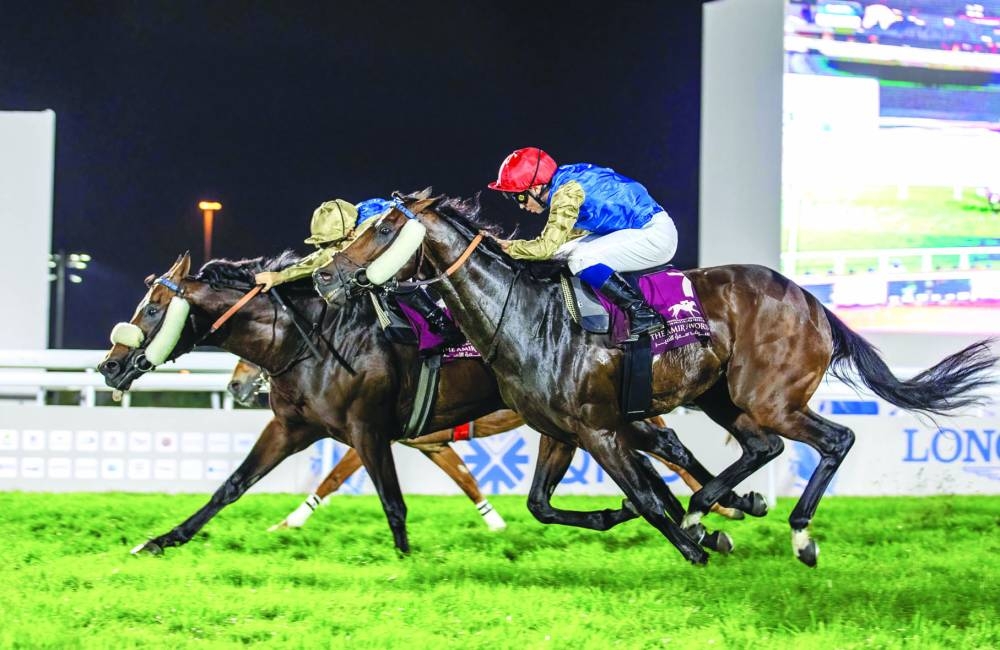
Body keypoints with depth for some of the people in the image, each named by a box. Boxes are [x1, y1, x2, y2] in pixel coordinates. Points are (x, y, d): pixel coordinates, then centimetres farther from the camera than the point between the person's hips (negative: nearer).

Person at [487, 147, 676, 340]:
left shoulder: (567, 192, -20)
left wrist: (508, 247, -11)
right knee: (562, 251, 7)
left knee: (581, 259, -23)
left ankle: (644, 314, -17)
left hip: (656, 234, -10)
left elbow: (546, 247, -24)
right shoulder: (564, 184, 8)